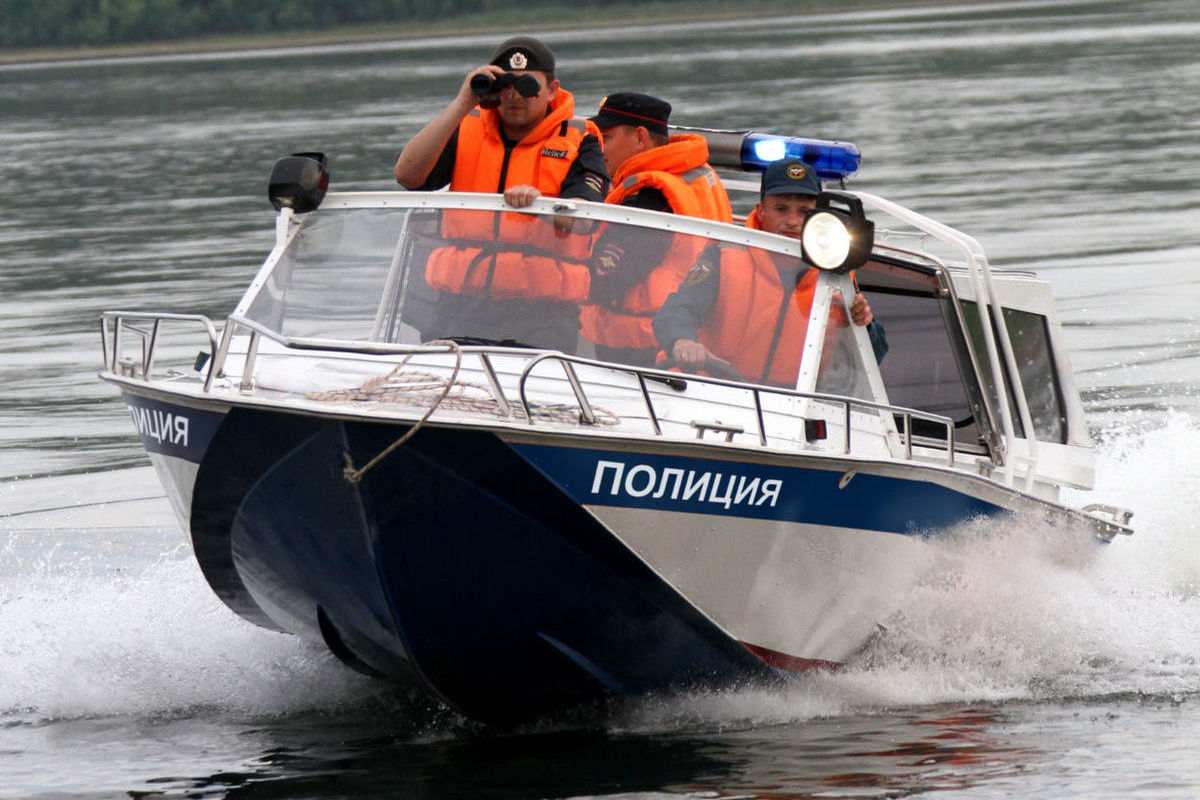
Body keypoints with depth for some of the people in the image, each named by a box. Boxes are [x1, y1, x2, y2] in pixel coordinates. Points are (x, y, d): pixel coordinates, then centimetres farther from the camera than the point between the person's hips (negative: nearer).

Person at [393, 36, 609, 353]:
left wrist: (539, 204, -30)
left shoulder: (578, 142, 8)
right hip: (462, 303, 2)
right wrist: (462, 104, -6)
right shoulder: (466, 130, 14)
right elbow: (407, 174, -3)